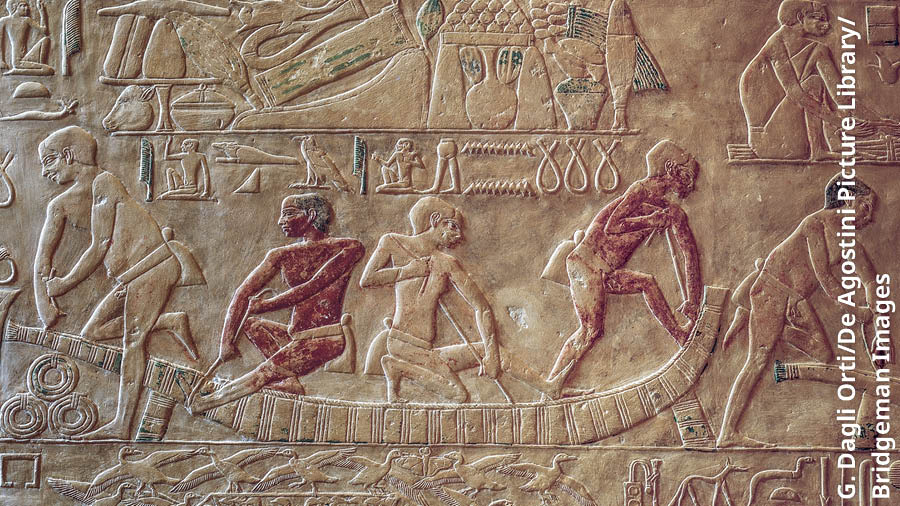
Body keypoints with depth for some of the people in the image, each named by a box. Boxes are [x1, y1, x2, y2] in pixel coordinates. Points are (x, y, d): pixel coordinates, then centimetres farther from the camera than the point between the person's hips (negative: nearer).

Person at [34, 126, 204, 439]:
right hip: (130, 278, 9)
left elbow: (100, 247, -12)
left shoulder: (103, 183, -9)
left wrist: (64, 284, -5)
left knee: (132, 339, -15)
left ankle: (122, 425, -18)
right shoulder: (60, 205, 15)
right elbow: (42, 259, 10)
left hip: (153, 263, -9)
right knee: (92, 332, 5)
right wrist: (43, 303, -5)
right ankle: (171, 323, 6)